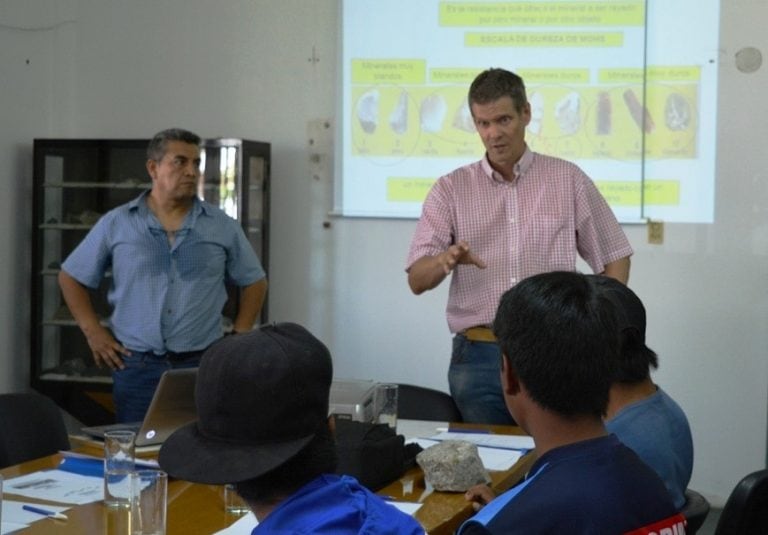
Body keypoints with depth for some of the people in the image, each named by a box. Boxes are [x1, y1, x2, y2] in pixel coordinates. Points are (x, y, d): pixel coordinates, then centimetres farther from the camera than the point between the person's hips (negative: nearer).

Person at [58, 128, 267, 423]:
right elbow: (71, 277, 12)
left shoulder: (223, 227, 4)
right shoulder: (115, 224, 3)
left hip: (202, 364, 0)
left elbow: (254, 281, 14)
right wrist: (93, 332, 3)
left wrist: (238, 338, 4)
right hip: (136, 365, 0)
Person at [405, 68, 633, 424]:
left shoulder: (568, 180, 5)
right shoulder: (451, 189, 4)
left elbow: (614, 259, 10)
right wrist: (446, 260, -25)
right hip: (477, 357, 1)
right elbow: (417, 280, -3)